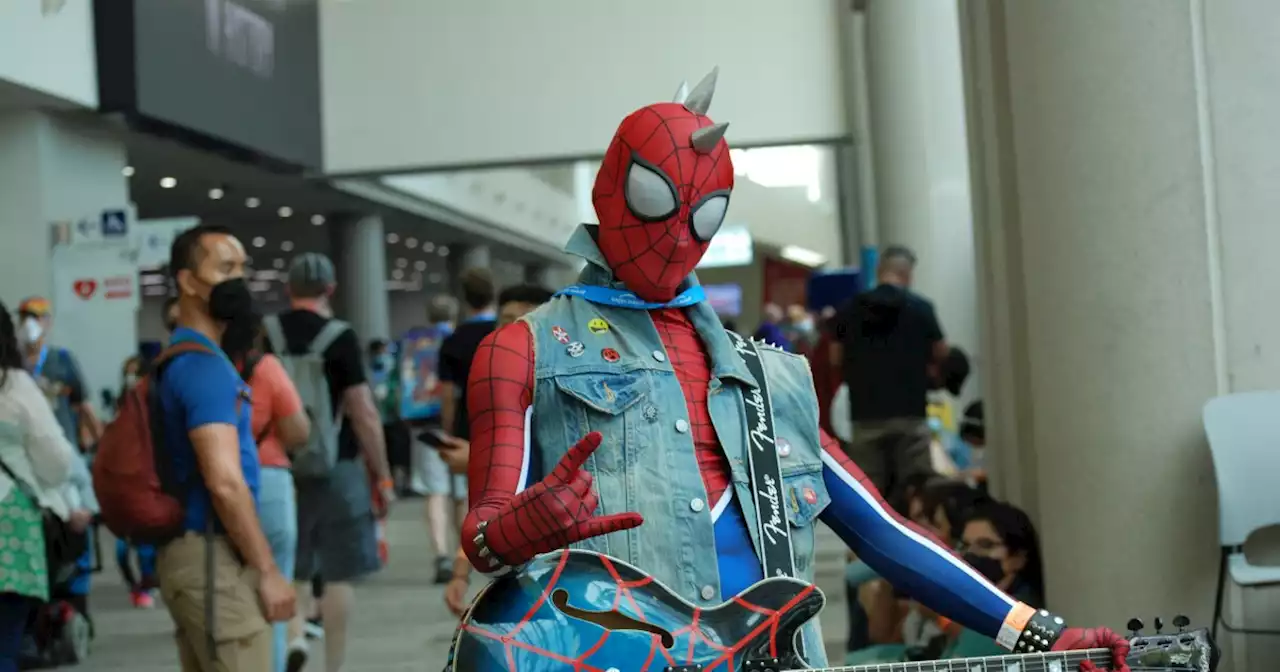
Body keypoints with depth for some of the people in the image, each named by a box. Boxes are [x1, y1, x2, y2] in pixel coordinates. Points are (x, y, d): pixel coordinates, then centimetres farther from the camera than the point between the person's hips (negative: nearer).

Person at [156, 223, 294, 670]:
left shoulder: (178, 359, 15)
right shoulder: (205, 366, -17)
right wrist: (268, 571, -19)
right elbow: (225, 483, -25)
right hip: (213, 557, -10)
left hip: (187, 549, 10)